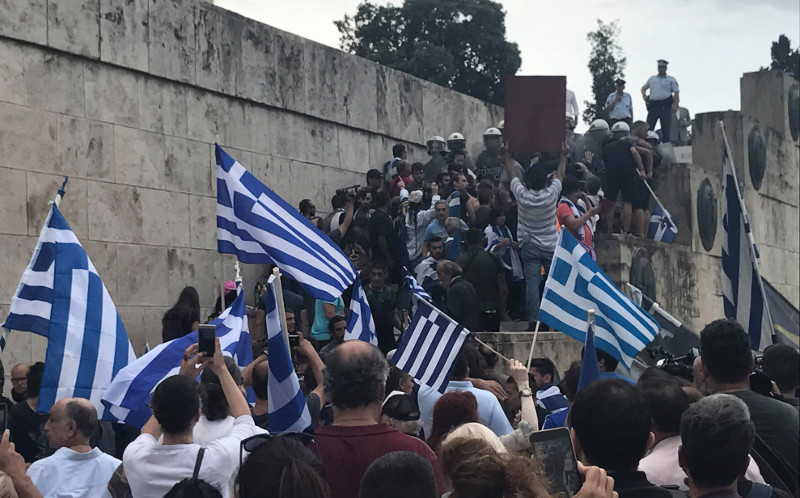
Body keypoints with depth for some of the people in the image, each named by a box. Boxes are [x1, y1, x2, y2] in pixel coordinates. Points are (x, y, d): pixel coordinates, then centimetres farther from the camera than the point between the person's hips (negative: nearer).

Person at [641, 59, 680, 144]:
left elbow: (676, 92, 2)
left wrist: (675, 104, -13)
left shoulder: (671, 79, 11)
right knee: (648, 127, -3)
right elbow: (644, 87, 32)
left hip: (665, 106, -3)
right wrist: (644, 94, 9)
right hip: (653, 105, 3)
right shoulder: (652, 78, 21)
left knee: (666, 128, -4)